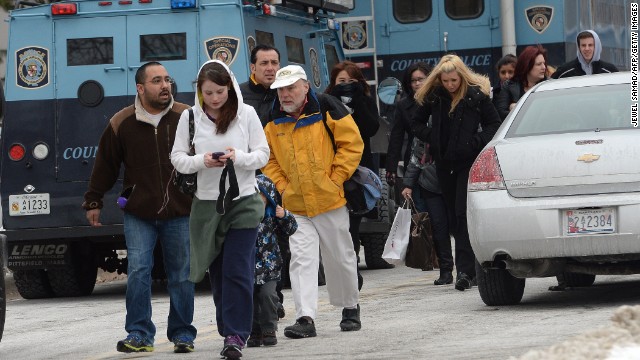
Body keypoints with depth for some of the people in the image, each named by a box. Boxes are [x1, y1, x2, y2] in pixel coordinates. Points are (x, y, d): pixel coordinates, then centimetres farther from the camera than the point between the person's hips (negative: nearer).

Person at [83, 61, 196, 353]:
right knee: (138, 271, -7)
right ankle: (139, 335, 1)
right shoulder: (122, 124, 0)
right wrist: (94, 201, 13)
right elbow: (105, 164, 9)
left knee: (181, 275, 4)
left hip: (180, 212, 0)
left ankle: (182, 334, 15)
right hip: (138, 213, 0)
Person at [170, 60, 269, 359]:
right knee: (217, 270, 7)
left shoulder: (246, 113, -1)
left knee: (237, 270, -9)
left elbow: (263, 154, 1)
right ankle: (230, 329, 20)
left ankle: (235, 336, -8)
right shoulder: (190, 117, 2)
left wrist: (239, 157, -18)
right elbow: (177, 158, 4)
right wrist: (201, 161, -16)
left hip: (243, 202, -2)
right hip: (206, 203, 2)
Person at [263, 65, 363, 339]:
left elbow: (352, 143, -9)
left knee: (340, 258, 11)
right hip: (296, 205, 2)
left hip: (330, 201, -2)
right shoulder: (273, 122, 3)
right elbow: (268, 160, 13)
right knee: (301, 259, -8)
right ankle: (305, 318, -11)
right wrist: (282, 186, -1)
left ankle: (350, 309, 31)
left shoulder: (326, 108, -9)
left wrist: (336, 178, -12)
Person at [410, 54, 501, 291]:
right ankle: (471, 268, 17)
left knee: (463, 214, -15)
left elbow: (494, 124, 1)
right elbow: (417, 124, 14)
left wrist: (476, 142, -13)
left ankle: (465, 270, -19)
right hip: (444, 163, 5)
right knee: (454, 217, 8)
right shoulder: (432, 97, 4)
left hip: (469, 162, -5)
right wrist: (432, 138, -3)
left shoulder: (477, 95, -5)